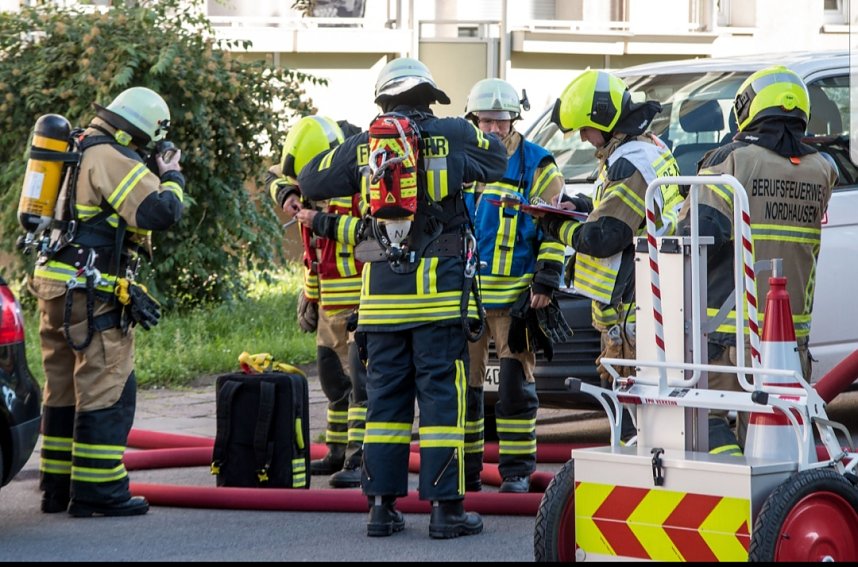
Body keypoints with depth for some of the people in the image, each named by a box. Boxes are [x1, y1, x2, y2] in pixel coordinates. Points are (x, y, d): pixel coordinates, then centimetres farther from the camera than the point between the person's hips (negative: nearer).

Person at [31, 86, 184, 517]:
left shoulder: (78, 153, 18)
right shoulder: (114, 160, -13)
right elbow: (162, 212, -21)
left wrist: (153, 173, 20)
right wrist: (172, 177, -2)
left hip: (53, 286, 10)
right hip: (90, 292, -10)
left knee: (64, 390, 14)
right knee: (107, 391, -6)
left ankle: (57, 487, 18)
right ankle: (97, 491, -7)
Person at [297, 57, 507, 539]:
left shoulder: (363, 147, 5)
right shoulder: (454, 134, -3)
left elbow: (313, 181, 16)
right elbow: (497, 163, 13)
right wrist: (477, 133, 32)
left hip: (383, 290, 3)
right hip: (441, 285, -3)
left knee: (385, 394, 9)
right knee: (442, 392, -1)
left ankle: (382, 504, 9)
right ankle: (446, 507, -2)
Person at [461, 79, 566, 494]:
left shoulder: (537, 167, -1)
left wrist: (545, 282, -9)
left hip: (515, 295, -4)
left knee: (515, 383, -2)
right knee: (461, 382, 6)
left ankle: (517, 470, 4)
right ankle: (464, 469, 14)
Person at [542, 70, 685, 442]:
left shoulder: (629, 164, -18)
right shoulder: (651, 148, 15)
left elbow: (603, 237, -20)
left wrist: (559, 228, -5)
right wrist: (581, 206, 13)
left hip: (630, 303, -11)